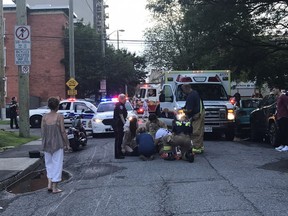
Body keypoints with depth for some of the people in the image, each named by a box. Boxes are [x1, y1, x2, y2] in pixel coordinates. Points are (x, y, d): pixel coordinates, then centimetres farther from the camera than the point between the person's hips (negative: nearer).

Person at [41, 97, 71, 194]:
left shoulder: (44, 117, 1)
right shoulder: (59, 117, -10)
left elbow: (42, 131, 3)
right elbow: (63, 131, -10)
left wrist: (44, 143, 15)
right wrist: (67, 144, -2)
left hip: (47, 144, 4)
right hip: (57, 144, -4)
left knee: (49, 164, 19)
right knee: (57, 164, 5)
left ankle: (49, 184, 10)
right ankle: (54, 187, 8)